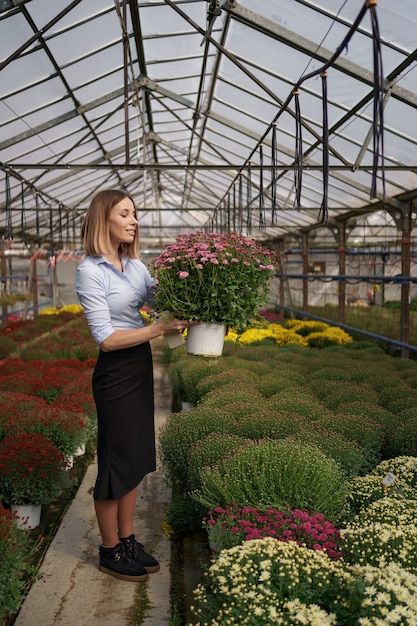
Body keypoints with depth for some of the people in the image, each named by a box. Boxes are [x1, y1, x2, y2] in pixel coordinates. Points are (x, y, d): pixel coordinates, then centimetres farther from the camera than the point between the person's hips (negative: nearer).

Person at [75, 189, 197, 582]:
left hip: (140, 368, 8)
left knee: (136, 457, 15)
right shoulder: (91, 271, -14)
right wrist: (160, 329, -22)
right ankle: (110, 551, 24)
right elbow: (106, 338, -19)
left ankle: (127, 539, 32)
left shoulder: (135, 265, 8)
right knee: (117, 461, 5)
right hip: (116, 373, -8)